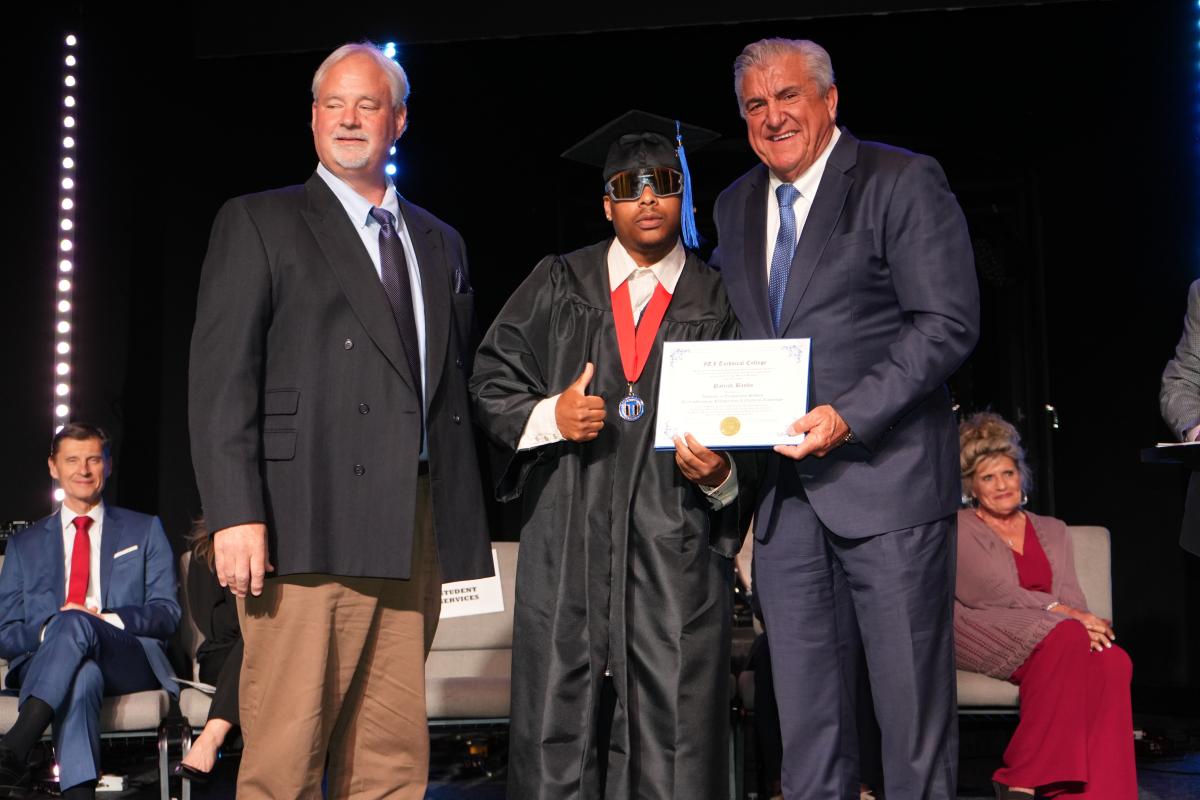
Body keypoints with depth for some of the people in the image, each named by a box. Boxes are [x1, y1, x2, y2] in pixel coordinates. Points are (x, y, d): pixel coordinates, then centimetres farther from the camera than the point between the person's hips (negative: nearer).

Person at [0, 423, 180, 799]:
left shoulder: (145, 530, 19)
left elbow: (167, 613, 9)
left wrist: (105, 619, -11)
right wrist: (48, 632, -10)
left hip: (129, 664, 0)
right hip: (45, 667, 1)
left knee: (75, 624, -36)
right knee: (80, 676, -39)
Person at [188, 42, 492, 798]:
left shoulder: (441, 243, 21)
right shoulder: (258, 223, 6)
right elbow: (221, 380, -3)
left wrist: (463, 526, 11)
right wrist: (236, 515, -13)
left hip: (413, 531, 5)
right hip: (307, 527, -4)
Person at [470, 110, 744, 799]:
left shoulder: (719, 303, 8)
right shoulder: (559, 285, 10)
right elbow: (491, 381, 9)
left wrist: (720, 477, -12)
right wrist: (548, 416, -9)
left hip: (676, 547, 0)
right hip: (567, 541, 1)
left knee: (675, 740, -2)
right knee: (556, 724, 2)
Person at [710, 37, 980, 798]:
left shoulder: (904, 182, -4)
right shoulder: (736, 206, 15)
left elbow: (948, 323, -12)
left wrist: (848, 417, -20)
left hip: (886, 478, -5)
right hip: (786, 489, 6)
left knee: (912, 699, 2)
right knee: (806, 712, 11)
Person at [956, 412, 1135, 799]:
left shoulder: (1052, 530, 25)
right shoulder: (958, 529, 9)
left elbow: (1071, 595, 12)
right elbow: (989, 592, -7)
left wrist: (1084, 624, -13)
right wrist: (1064, 614, -17)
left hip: (1057, 637, 5)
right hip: (984, 632, -4)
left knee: (1114, 662, -29)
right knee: (1065, 637, -36)